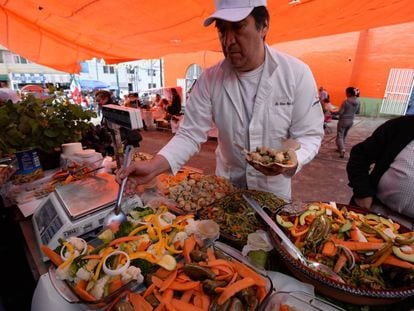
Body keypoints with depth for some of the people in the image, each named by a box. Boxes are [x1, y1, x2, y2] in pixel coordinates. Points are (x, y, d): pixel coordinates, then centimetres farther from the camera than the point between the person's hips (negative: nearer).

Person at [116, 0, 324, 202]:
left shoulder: (297, 74, -16)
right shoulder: (209, 79, -14)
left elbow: (309, 135, -13)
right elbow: (190, 134, -15)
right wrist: (155, 166, -30)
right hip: (226, 184, 1)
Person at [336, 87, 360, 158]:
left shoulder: (346, 101, -19)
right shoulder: (357, 102, 2)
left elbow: (340, 112, -19)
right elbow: (357, 112, 13)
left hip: (343, 120, -7)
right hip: (351, 121, 7)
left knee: (340, 136, -2)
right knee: (344, 135, 21)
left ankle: (342, 150, -19)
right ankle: (340, 148, 31)